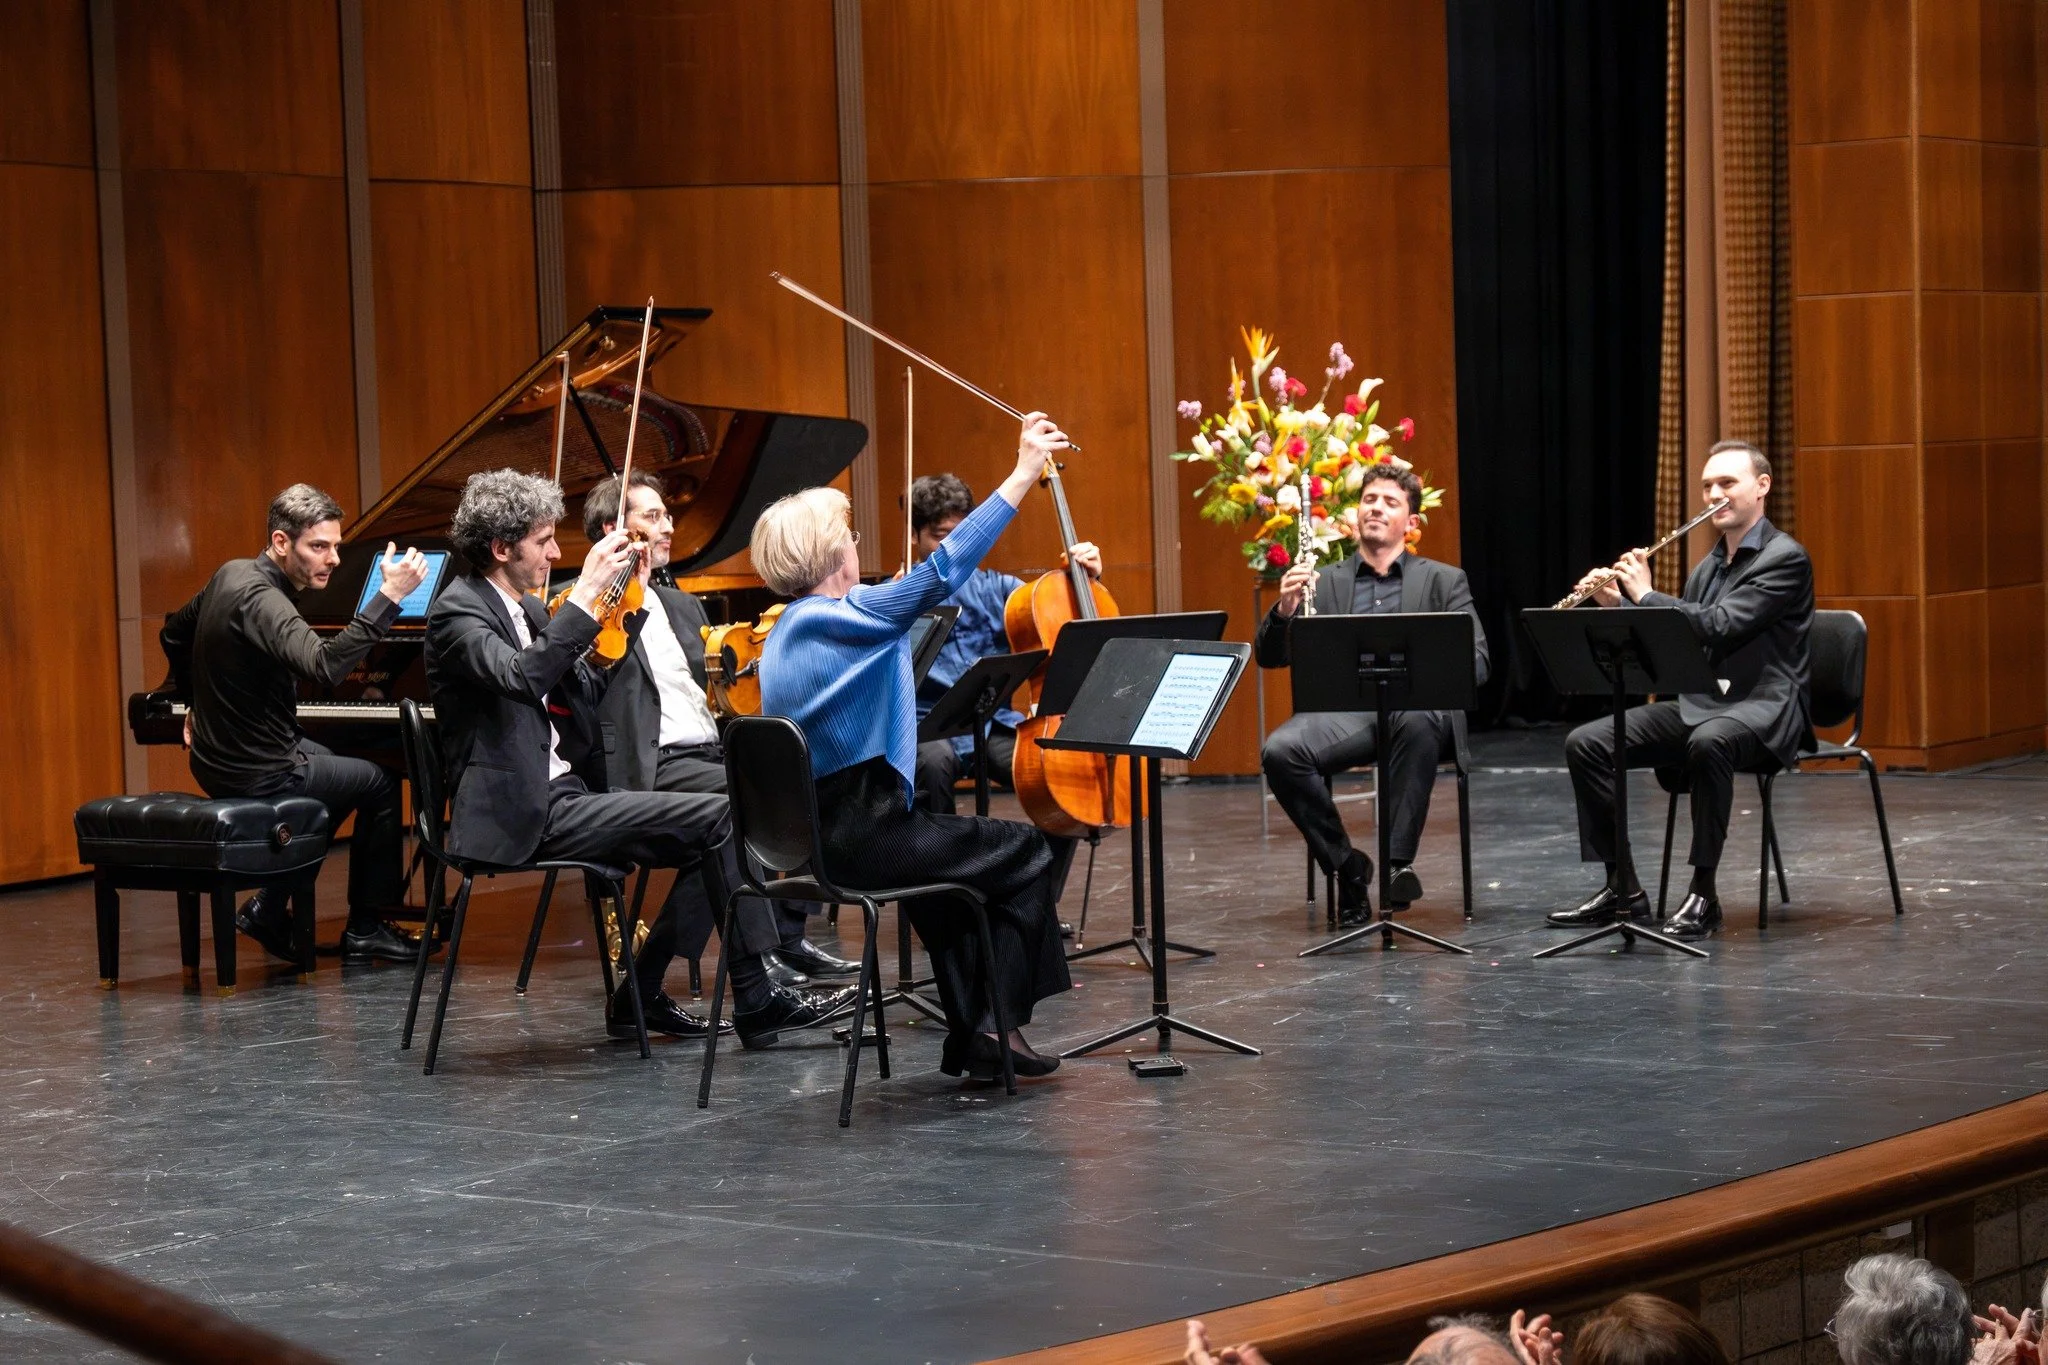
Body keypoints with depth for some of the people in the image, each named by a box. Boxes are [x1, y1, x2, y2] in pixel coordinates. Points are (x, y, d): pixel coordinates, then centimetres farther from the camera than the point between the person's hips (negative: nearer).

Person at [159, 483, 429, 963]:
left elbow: (172, 634, 20)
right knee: (381, 783, 7)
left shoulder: (232, 575, 2)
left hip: (218, 757, 9)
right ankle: (366, 928, 16)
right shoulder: (260, 600, -27)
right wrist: (389, 597, -47)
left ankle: (270, 907, 24)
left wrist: (197, 703, 28)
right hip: (256, 775, -9)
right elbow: (325, 664, -46)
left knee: (334, 766, 31)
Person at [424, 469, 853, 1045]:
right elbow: (523, 678, -29)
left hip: (562, 796, 9)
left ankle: (640, 993, 5)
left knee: (707, 838, -1)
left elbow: (594, 692, 19)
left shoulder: (527, 608, 18)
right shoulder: (457, 611, -10)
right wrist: (586, 592, -27)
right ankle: (755, 998, -10)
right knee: (716, 815, -15)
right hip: (524, 815, -9)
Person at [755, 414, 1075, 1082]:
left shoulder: (784, 636, 12)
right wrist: (1023, 475, -24)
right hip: (862, 836, -9)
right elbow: (941, 572, -24)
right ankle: (999, 1025, 7)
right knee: (1025, 852, 7)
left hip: (813, 836, 9)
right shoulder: (842, 619, -16)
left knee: (953, 852, 32)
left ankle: (967, 1037, 29)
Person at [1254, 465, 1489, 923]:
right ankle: (1344, 864, -12)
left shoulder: (1443, 581, 17)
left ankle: (1398, 862, -33)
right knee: (1279, 751, -30)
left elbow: (1475, 662, 5)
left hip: (1416, 706, -2)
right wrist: (1285, 609, -9)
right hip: (1343, 708, 2)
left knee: (1418, 720, -40)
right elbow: (1270, 658, 13)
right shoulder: (1323, 581, 20)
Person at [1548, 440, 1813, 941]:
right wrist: (1618, 605, 2)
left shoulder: (1785, 558, -8)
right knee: (1585, 743, -9)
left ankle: (1703, 894, -30)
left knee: (1708, 743, -41)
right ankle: (1623, 889, -5)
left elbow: (1721, 626, -20)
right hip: (1697, 703, 8)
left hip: (1762, 710, -8)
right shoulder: (1707, 566, 18)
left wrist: (1647, 595, -12)